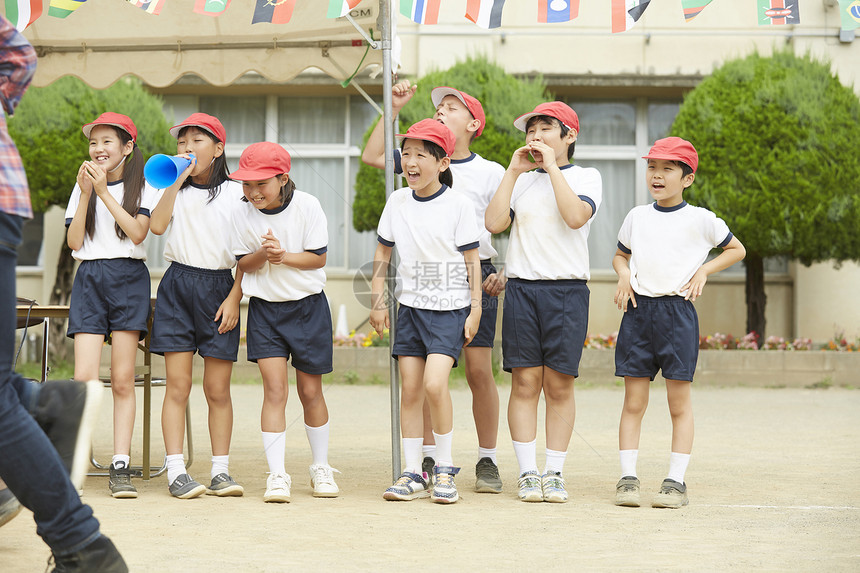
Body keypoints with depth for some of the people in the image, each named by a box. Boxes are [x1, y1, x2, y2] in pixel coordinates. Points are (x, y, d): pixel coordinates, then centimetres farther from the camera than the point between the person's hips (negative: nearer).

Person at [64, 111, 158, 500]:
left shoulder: (142, 188, 5)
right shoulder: (81, 188, 13)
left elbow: (137, 233, -11)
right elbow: (74, 241, 3)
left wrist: (105, 192, -13)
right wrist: (86, 194, -5)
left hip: (128, 280, -2)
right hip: (90, 279, 2)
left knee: (122, 380, -3)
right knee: (84, 378, -11)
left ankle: (120, 468, -1)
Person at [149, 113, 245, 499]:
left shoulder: (235, 193, 5)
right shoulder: (174, 190, 11)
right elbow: (157, 225, -8)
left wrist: (234, 297, -5)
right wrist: (177, 181, -7)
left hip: (219, 287, -1)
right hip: (177, 285, 1)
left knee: (217, 389, 1)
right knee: (177, 385, -4)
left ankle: (220, 471, 8)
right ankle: (176, 472, -4)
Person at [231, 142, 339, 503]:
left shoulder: (307, 206, -9)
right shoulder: (242, 215, -4)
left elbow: (318, 257, -8)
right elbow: (243, 263, 0)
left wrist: (284, 256, -23)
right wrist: (262, 254, -21)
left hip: (308, 306, -1)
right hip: (265, 308, 1)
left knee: (310, 391, 8)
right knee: (275, 389, -10)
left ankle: (321, 468, 25)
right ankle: (277, 475, -8)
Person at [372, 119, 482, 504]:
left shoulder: (458, 205, -7)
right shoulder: (397, 202, 5)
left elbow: (472, 259, -4)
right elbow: (383, 253, 14)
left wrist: (475, 309, -5)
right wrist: (377, 300, 9)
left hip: (450, 307, -5)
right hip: (410, 306, 5)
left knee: (434, 383, -18)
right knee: (410, 389, 3)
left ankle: (444, 469, -4)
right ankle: (412, 473, 10)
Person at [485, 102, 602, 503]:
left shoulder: (586, 177, 7)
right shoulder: (521, 180, 15)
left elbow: (576, 216, -14)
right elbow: (494, 223, 0)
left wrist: (552, 167, -9)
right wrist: (514, 172, 0)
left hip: (567, 289, -2)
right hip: (522, 287, 2)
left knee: (559, 385, 0)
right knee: (525, 384, -1)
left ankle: (554, 474, 7)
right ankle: (527, 474, 4)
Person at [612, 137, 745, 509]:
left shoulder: (700, 219, 2)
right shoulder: (636, 216, 11)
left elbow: (737, 250, 14)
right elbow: (620, 255, 26)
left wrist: (703, 271, 0)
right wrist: (624, 275, 4)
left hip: (678, 311, -3)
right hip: (638, 310, 3)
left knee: (680, 403, 0)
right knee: (633, 402, 1)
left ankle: (676, 481, 4)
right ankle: (628, 478, 4)